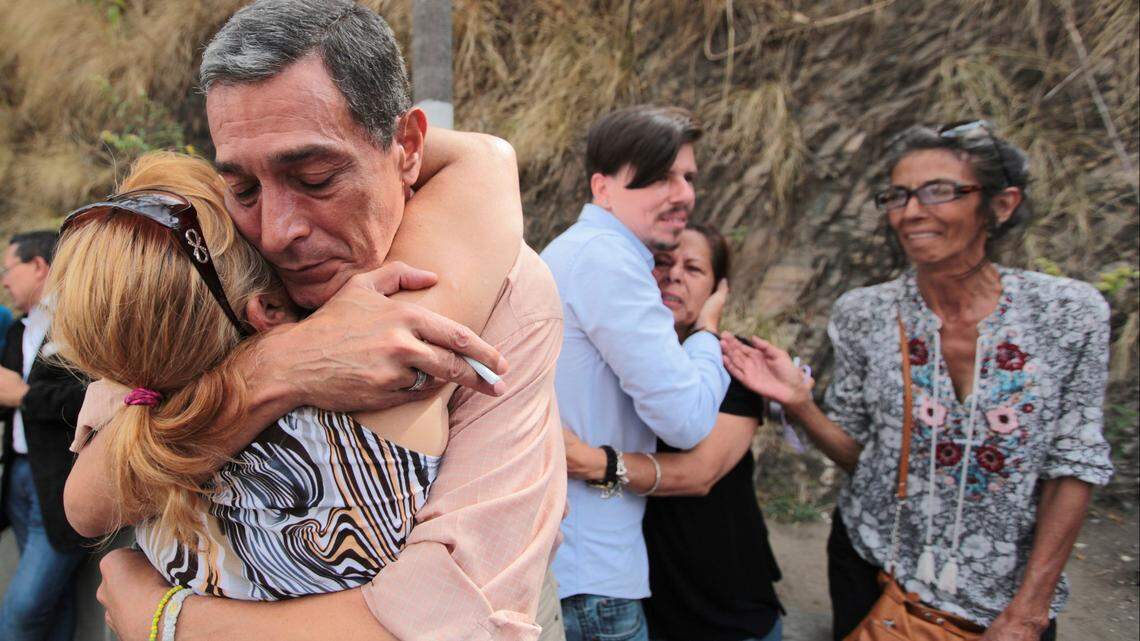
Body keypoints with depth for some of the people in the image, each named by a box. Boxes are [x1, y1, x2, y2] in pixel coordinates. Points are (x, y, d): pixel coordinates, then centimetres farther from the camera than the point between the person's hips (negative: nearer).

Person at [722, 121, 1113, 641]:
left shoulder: (1070, 313, -12)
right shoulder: (862, 315, -10)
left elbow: (1073, 466, -7)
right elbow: (857, 451, -2)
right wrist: (798, 402, -21)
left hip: (1006, 592, 0)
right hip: (875, 572, 1)